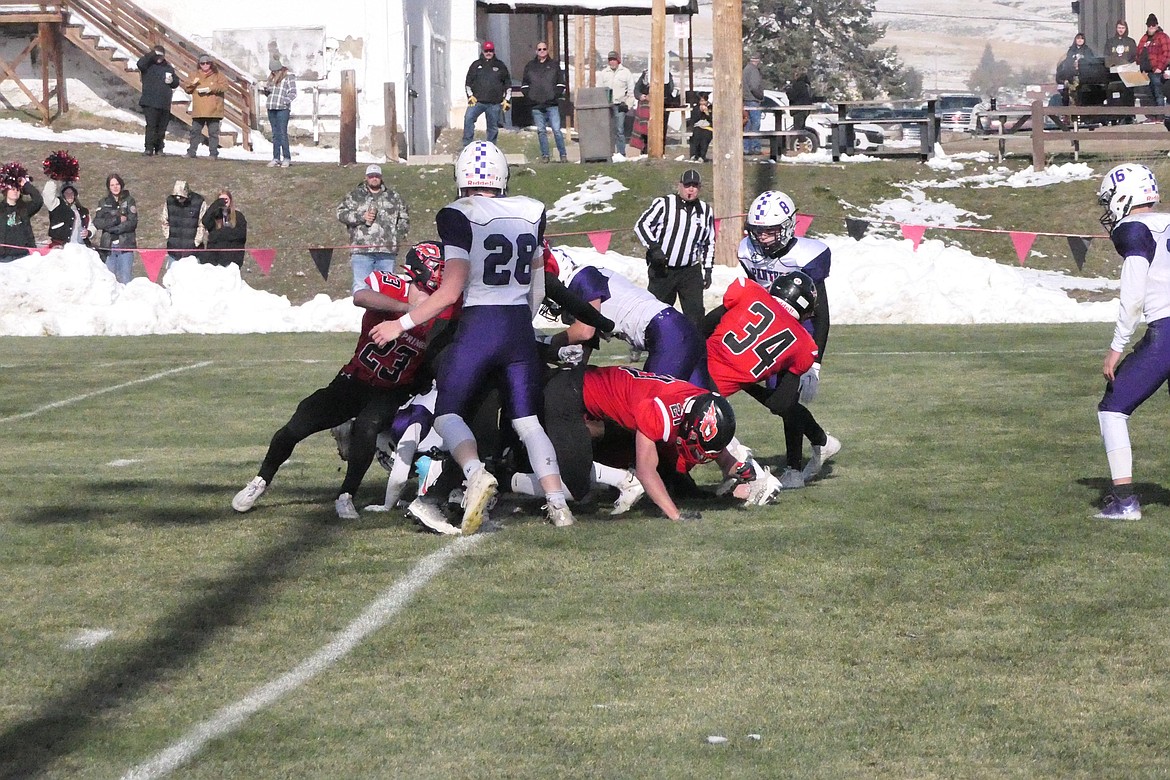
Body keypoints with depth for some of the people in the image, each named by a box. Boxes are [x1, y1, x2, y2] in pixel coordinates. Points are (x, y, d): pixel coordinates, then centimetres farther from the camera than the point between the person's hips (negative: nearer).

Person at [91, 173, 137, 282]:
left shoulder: (129, 200, 6)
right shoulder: (104, 202, 13)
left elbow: (132, 222, -5)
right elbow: (97, 223, -1)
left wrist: (111, 228, -8)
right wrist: (118, 219, -9)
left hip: (125, 245, -2)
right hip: (108, 245, 2)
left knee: (125, 281, -7)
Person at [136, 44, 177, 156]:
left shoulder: (168, 67, 15)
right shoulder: (148, 64, 1)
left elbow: (176, 83, 20)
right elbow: (140, 64, -23)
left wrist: (172, 81, -3)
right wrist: (152, 54, -18)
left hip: (165, 104, 5)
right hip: (150, 103, -5)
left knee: (162, 127, 9)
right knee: (151, 125, -12)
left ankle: (159, 148, 20)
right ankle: (149, 149, -11)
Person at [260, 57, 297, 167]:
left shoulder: (289, 77, -1)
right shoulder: (272, 78, 17)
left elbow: (293, 93, -5)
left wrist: (285, 101, -18)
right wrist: (264, 89, 4)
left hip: (283, 109, -6)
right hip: (271, 109, 6)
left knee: (283, 133, -10)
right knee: (275, 134, 7)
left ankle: (287, 158, -6)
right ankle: (276, 158, 9)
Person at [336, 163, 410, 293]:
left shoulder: (393, 197, 18)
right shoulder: (355, 196, 12)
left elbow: (404, 218, 22)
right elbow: (340, 213, 5)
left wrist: (398, 235, 7)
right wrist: (361, 217, -8)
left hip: (387, 251, 2)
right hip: (362, 250, -2)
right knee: (361, 285, -9)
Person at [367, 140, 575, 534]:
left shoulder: (459, 216, -9)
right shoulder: (531, 211, 7)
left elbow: (451, 290, -13)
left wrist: (401, 324, -5)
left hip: (478, 325, -4)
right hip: (521, 328, 4)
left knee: (448, 412, 7)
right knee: (527, 419, 12)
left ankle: (476, 472, -21)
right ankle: (557, 502, 1)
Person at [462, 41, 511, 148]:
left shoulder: (500, 66, 13)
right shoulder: (476, 65, 12)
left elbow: (508, 83, 17)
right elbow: (468, 82, 13)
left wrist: (507, 99, 9)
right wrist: (470, 95, 0)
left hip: (495, 103, 1)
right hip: (477, 100, -1)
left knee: (493, 127, 4)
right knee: (468, 118, -22)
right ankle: (467, 145, -21)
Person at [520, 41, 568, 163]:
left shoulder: (554, 65, 9)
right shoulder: (530, 66, 12)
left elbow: (561, 84, 8)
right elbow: (524, 84, 15)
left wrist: (555, 95, -4)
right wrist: (529, 96, 2)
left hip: (552, 104, -2)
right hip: (536, 105, 2)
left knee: (556, 130, -7)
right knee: (541, 131, 3)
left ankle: (563, 154, -2)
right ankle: (544, 155, 8)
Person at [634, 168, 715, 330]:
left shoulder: (706, 211, 9)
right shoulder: (663, 204, -6)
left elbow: (709, 242, 17)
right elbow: (641, 225, -7)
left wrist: (707, 270, 11)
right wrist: (654, 248, -19)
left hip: (690, 271, 3)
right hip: (662, 270, -3)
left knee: (695, 312, -6)